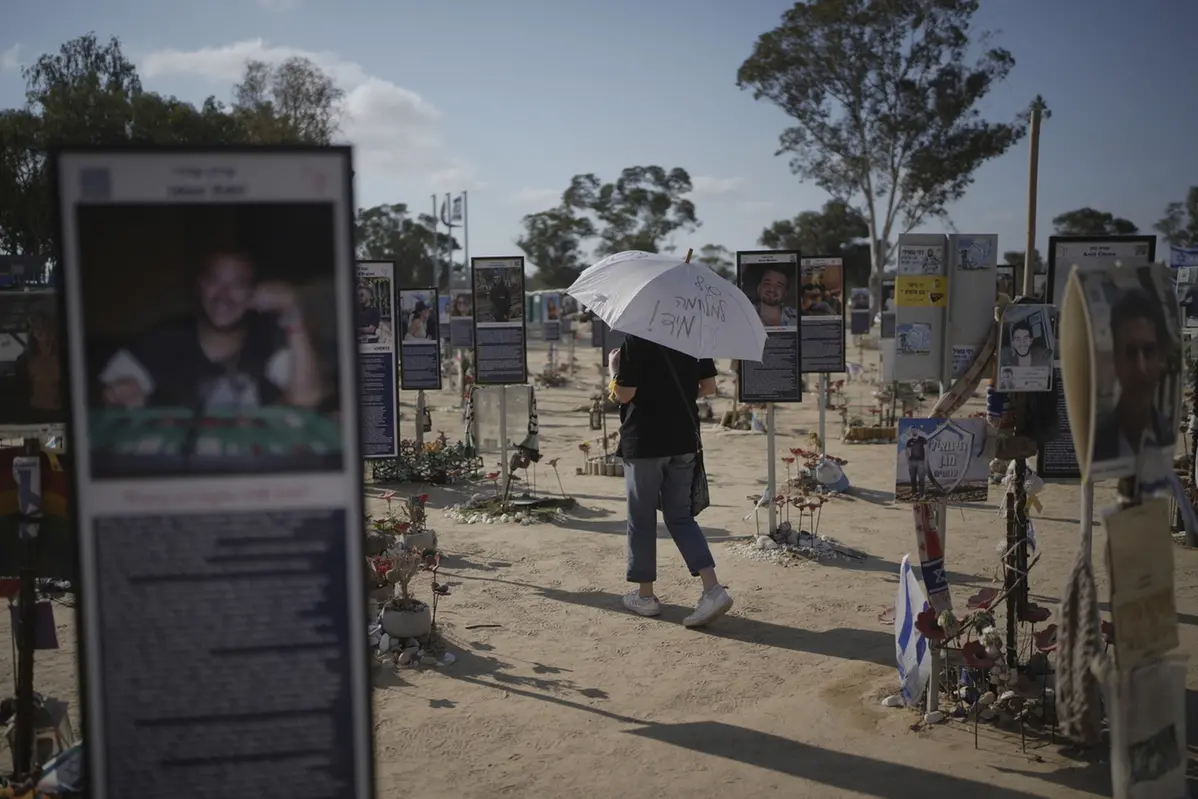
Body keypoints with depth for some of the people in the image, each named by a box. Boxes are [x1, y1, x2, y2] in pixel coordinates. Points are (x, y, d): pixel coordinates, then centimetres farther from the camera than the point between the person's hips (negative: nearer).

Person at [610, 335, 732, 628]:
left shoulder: (636, 340, -15)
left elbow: (624, 394, -16)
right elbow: (708, 387, 7)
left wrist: (613, 366, 1)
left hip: (644, 442, -5)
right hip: (684, 440, 5)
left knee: (641, 518, 10)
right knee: (680, 516, 12)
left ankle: (645, 595, 20)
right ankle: (713, 589, -2)